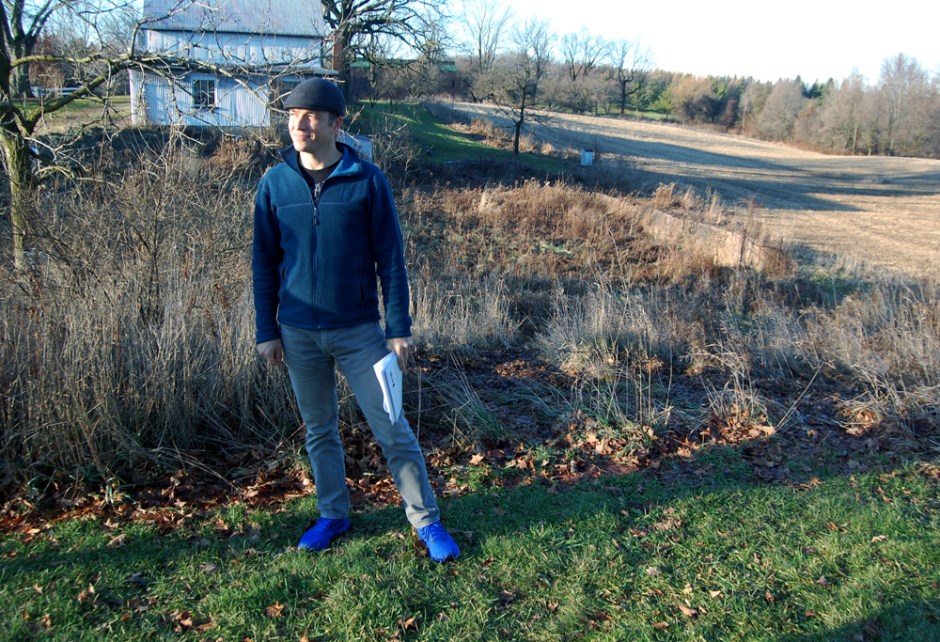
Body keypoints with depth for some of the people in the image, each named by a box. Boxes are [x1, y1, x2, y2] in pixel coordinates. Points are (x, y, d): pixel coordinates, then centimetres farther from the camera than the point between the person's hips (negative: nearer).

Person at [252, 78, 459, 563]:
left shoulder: (367, 181, -7)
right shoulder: (275, 183, 1)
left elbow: (391, 260, -5)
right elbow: (264, 263, 6)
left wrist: (399, 328, -7)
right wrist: (266, 331, 3)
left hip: (360, 331, -2)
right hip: (299, 335, 3)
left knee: (393, 431, 1)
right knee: (319, 432, 15)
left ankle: (426, 520, 17)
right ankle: (332, 515, 33)